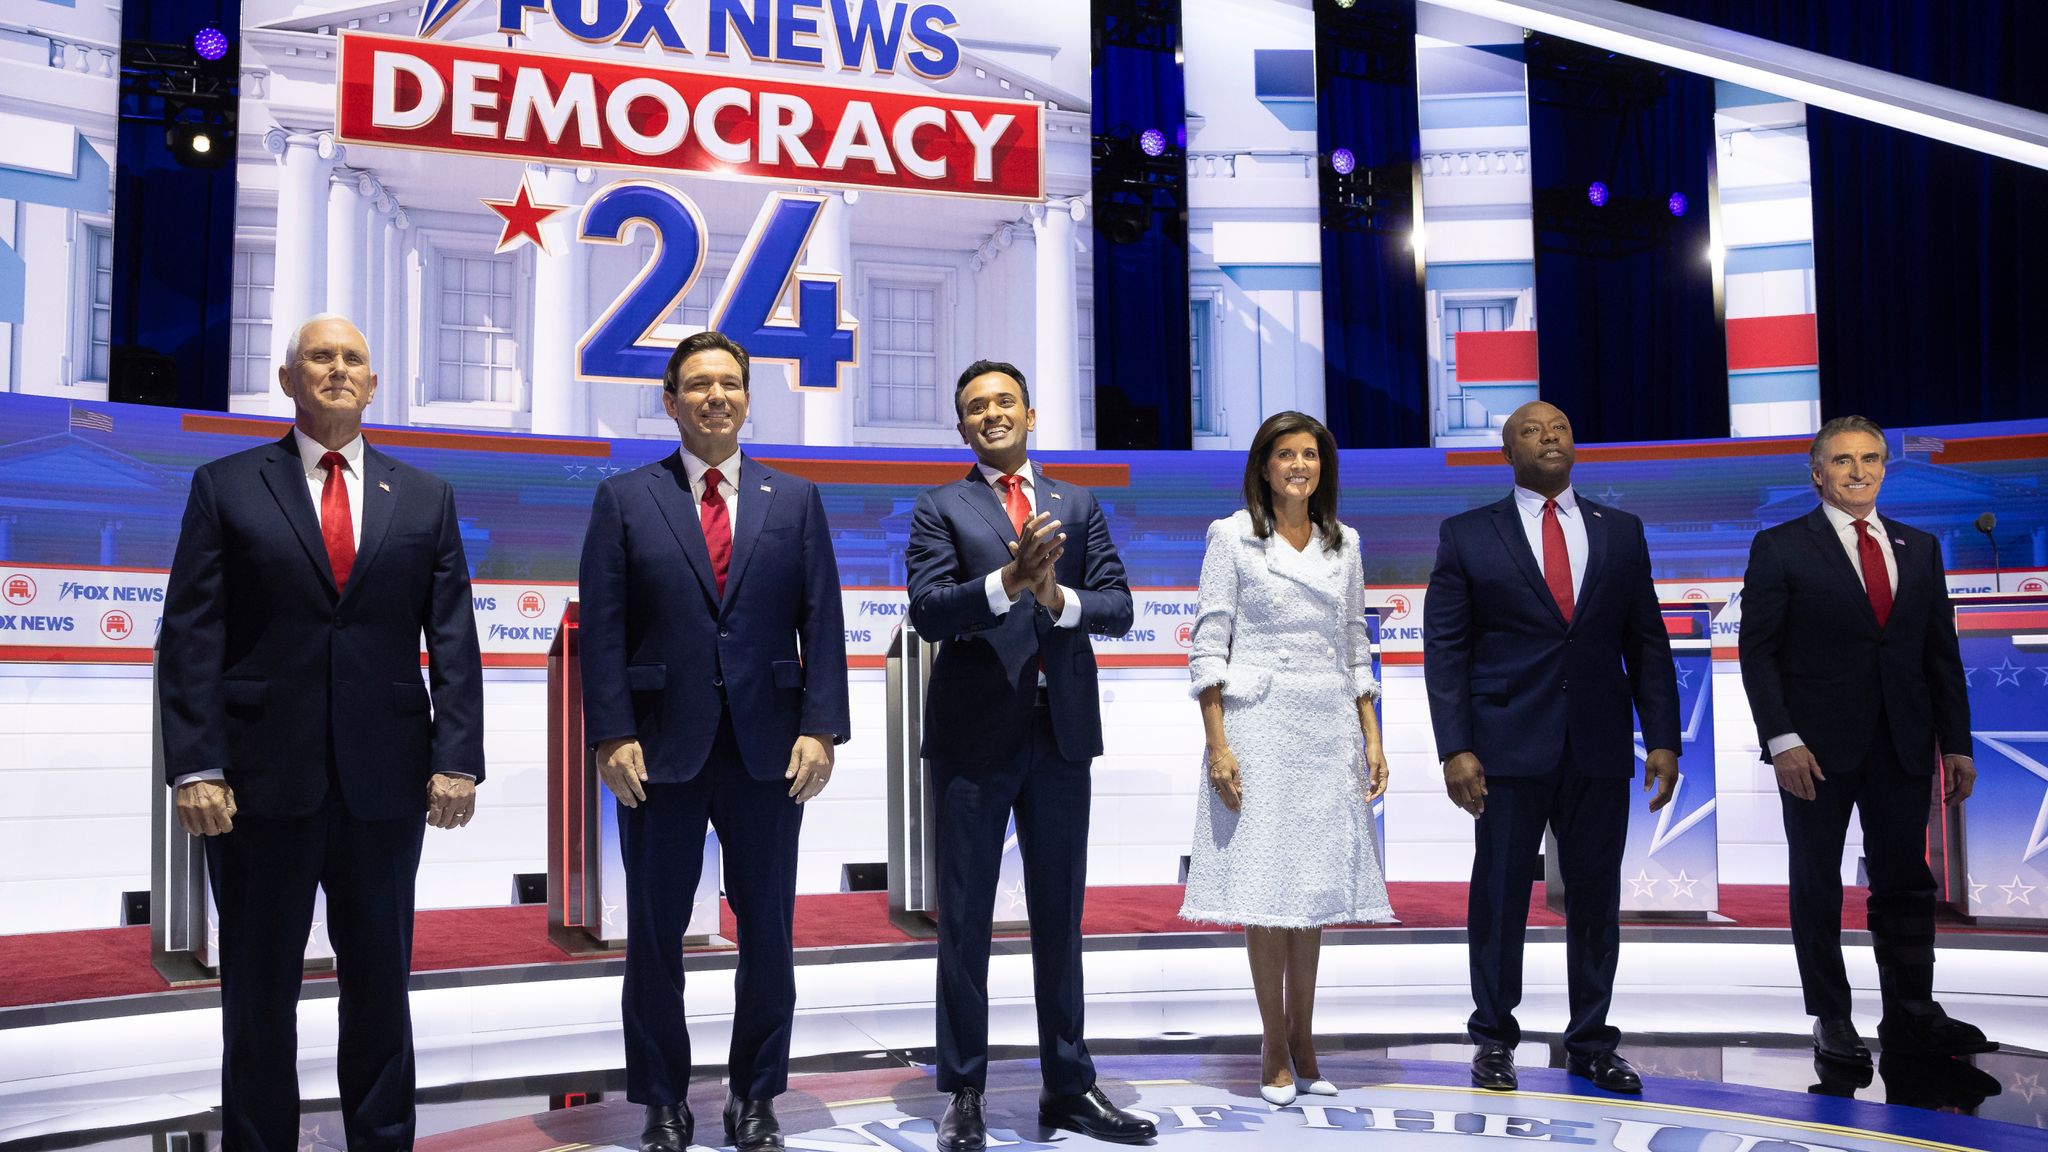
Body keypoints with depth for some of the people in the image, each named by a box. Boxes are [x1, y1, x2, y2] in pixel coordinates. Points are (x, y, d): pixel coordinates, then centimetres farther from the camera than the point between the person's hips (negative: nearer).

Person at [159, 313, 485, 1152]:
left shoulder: (424, 498, 9)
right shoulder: (226, 487, 5)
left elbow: (454, 640, 4)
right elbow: (190, 637, -1)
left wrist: (457, 760, -5)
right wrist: (194, 767, -9)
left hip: (386, 777, 2)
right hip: (261, 774, -1)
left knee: (380, 978, 10)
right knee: (259, 986, 8)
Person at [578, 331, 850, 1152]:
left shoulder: (796, 500, 8)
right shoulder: (625, 500, 5)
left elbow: (821, 622, 4)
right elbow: (603, 629, 0)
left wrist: (820, 729, -6)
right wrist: (612, 736, -9)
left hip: (769, 752, 1)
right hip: (661, 751, -1)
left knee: (769, 936, 7)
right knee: (654, 938, 8)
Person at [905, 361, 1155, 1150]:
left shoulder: (1079, 506, 11)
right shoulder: (940, 509, 2)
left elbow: (1117, 608, 1)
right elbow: (928, 612, -12)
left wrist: (1058, 597, -18)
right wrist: (1008, 581, -26)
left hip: (1062, 731, 3)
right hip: (974, 735, -3)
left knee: (1061, 919, 12)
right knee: (964, 920, 5)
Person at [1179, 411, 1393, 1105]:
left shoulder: (1343, 545, 12)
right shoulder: (1232, 537, 0)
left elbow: (1355, 648, 15)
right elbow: (1209, 644, -5)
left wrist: (1372, 739, 8)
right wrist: (1216, 745, -12)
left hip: (1330, 728, 4)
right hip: (1259, 723, -4)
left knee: (1314, 885, 7)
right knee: (1265, 886, -2)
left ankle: (1302, 1039, 17)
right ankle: (1277, 1049, 7)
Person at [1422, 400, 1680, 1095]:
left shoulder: (1621, 532, 11)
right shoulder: (1468, 535, 3)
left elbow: (1647, 642, 10)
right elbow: (1444, 647, -1)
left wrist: (1662, 739, 2)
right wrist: (1455, 748, -10)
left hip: (1600, 746, 3)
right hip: (1509, 744, -2)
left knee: (1595, 896, 8)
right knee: (1500, 893, 3)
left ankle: (1590, 1043, 21)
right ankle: (1494, 1038, 17)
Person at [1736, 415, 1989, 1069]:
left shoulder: (1919, 548, 12)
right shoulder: (1781, 548, -2)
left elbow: (1941, 652, 12)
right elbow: (1757, 652, -6)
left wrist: (1957, 744, 6)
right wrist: (1781, 740, -15)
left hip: (1902, 745, 4)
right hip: (1817, 745, -3)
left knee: (1905, 882, 7)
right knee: (1817, 885, 5)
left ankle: (1910, 1014, 17)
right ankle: (1831, 1019, 15)